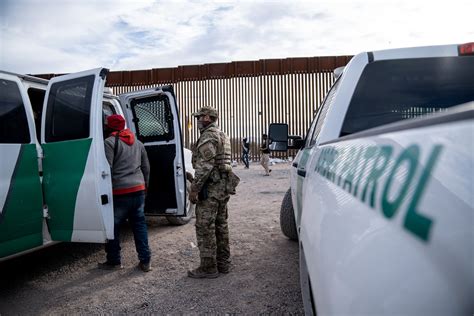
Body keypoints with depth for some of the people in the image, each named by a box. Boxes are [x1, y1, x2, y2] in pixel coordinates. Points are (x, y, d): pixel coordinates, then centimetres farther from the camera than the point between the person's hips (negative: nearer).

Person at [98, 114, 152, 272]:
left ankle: (114, 261, 19)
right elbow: (146, 167, 19)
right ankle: (145, 261, 12)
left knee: (113, 226, 8)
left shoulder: (110, 142, -7)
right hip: (139, 189, 7)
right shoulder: (137, 142, 16)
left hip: (120, 191, -6)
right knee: (139, 224, 11)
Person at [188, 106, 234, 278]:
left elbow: (205, 166, -22)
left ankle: (208, 268, 5)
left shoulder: (208, 136, -13)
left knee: (205, 228, -2)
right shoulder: (222, 136, 19)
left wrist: (194, 188, -18)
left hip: (210, 188, -10)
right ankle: (223, 263, 24)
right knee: (221, 225, 15)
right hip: (223, 187, 10)